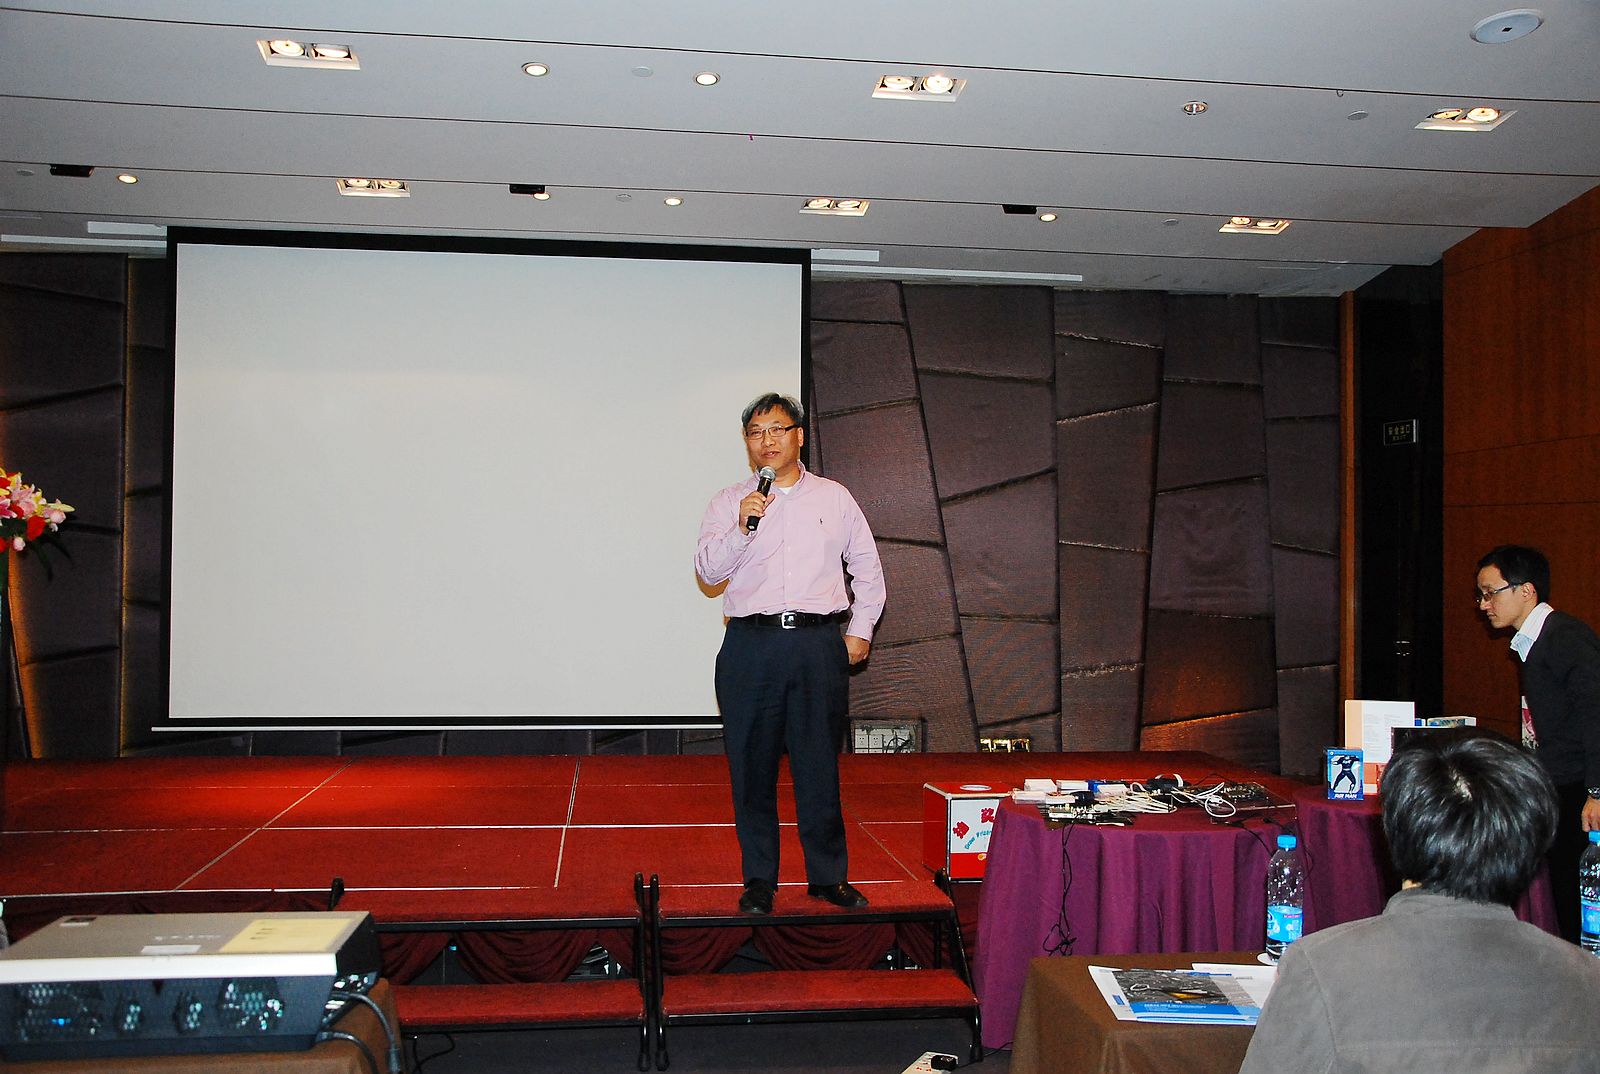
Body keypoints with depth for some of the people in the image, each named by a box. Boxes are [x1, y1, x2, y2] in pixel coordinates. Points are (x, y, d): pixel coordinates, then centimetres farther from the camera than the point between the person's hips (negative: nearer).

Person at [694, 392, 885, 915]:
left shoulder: (835, 498, 12)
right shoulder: (728, 502, 8)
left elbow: (868, 570, 18)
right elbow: (708, 571, -3)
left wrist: (860, 632, 11)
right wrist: (741, 527, -17)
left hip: (819, 646, 0)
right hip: (750, 647, 0)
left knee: (820, 765, 4)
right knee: (751, 767, 4)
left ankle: (828, 876, 17)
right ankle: (759, 878, 16)